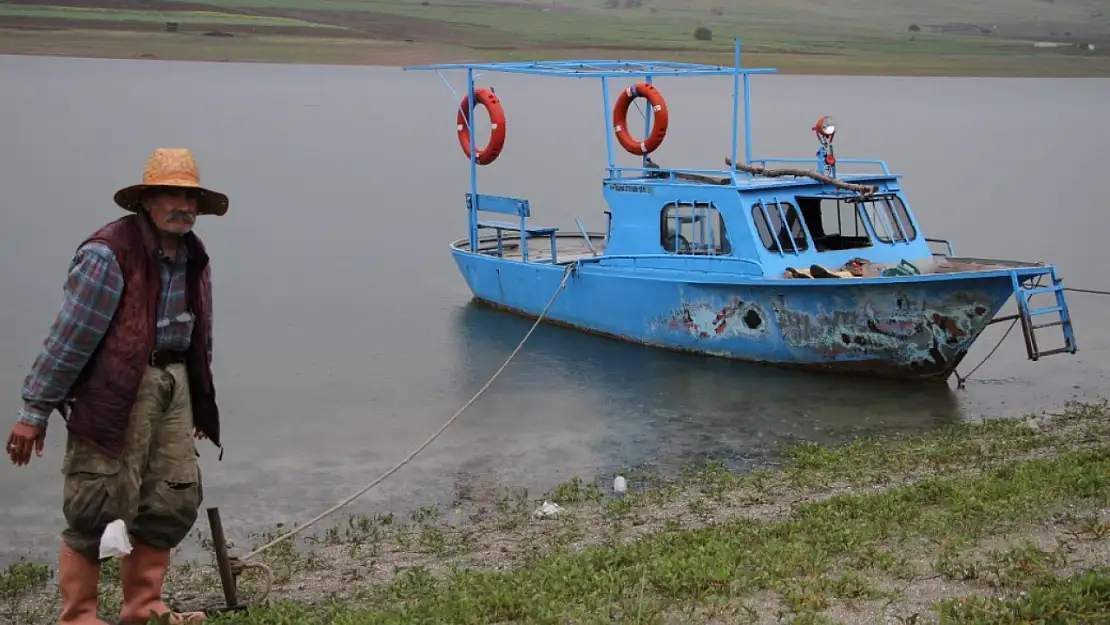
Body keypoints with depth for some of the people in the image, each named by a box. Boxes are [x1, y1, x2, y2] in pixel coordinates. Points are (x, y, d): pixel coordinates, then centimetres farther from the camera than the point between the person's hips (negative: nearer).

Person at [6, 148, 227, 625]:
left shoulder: (193, 258, 10)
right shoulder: (109, 253, -15)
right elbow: (69, 334, -15)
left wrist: (201, 406, 22)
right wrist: (34, 410, -14)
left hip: (173, 385, 8)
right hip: (115, 391, -8)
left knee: (175, 501, 10)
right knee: (96, 508, -4)